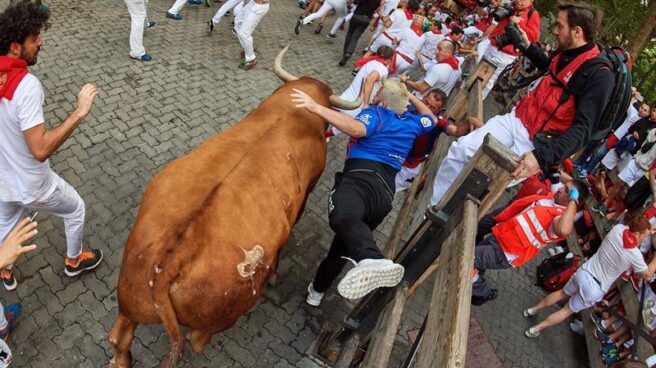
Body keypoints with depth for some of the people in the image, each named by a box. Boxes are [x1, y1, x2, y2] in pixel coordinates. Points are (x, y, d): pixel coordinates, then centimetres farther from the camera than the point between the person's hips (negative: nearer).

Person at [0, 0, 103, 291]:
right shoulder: (26, 85, -30)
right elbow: (40, 150, -35)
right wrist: (80, 112, -33)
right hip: (31, 185, -7)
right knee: (75, 209, 23)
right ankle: (74, 261, 44)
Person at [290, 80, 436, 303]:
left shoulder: (375, 113, 8)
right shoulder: (412, 123, 27)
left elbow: (357, 129, -15)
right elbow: (431, 119, 50)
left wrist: (316, 107, -15)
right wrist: (411, 97, 59)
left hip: (361, 178, -8)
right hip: (386, 194, 8)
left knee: (342, 217, -40)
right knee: (342, 243, 22)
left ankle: (372, 261, -69)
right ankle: (317, 290, 35)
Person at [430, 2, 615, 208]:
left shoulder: (600, 76, -16)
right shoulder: (567, 53, 9)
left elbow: (583, 129, -23)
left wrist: (542, 156, -35)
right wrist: (527, 46, 23)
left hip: (539, 142, -7)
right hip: (517, 119, 7)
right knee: (460, 149, -8)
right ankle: (435, 207, 2)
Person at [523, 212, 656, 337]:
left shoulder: (618, 228, -13)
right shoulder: (635, 255, -23)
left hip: (583, 274, 4)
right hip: (594, 290, -4)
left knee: (563, 293, 31)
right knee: (568, 310, 16)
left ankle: (532, 309, 43)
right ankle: (535, 329, 22)